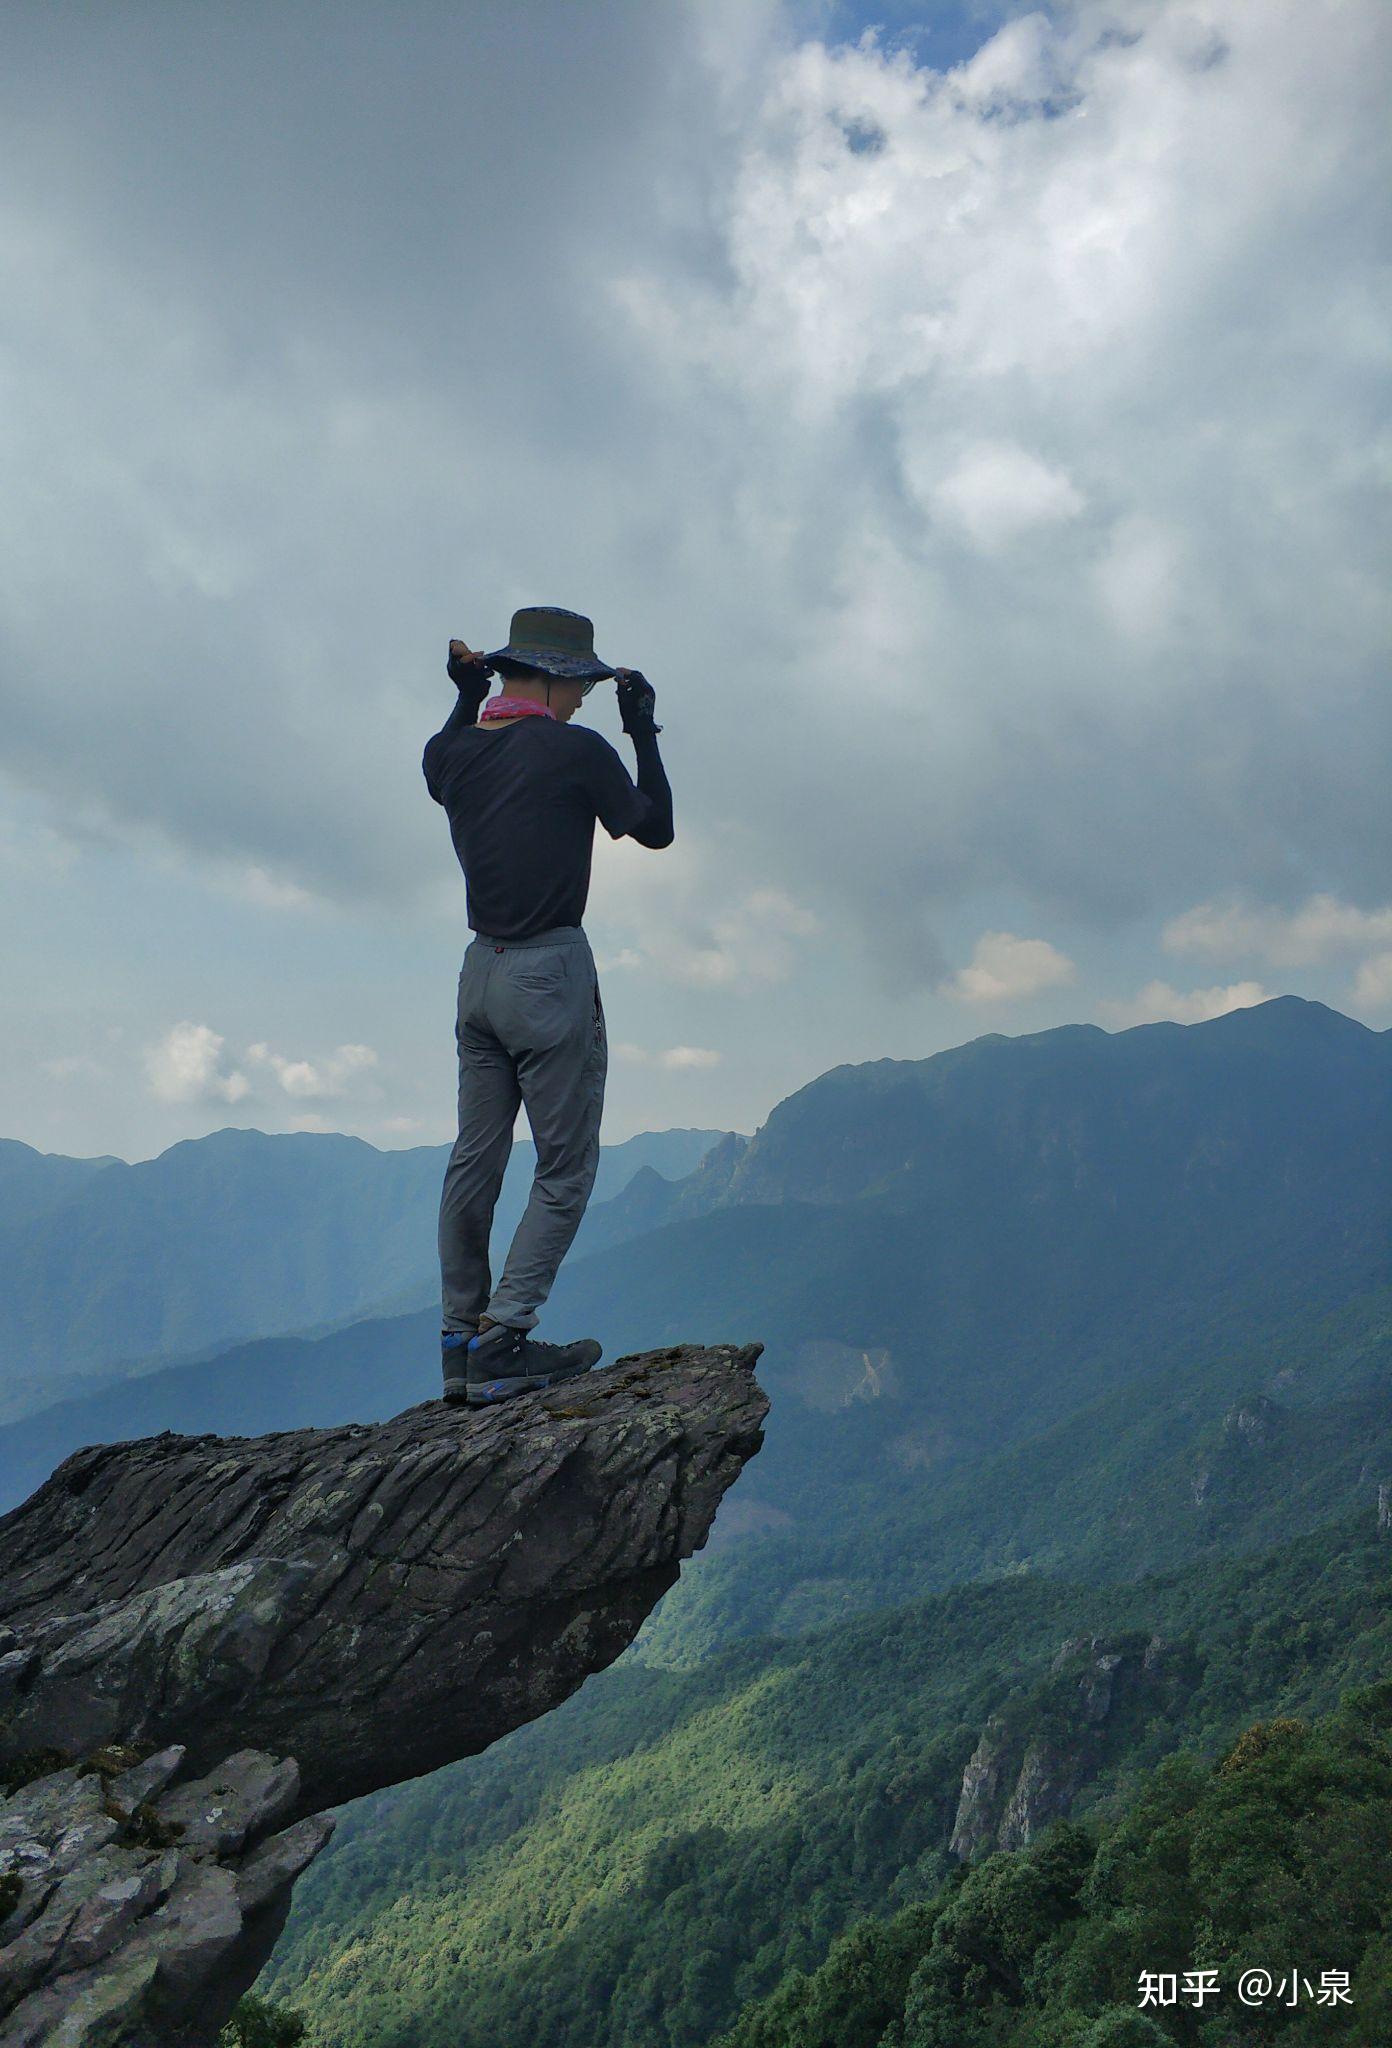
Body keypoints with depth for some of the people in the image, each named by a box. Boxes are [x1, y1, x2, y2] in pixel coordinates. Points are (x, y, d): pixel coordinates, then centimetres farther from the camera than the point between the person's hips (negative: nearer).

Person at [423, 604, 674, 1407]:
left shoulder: (452, 753, 5)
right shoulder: (578, 751, -11)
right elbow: (656, 828, 3)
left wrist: (467, 698, 22)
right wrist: (644, 730, 10)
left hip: (481, 970, 7)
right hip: (552, 972, -7)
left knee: (475, 1160, 12)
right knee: (566, 1169, 1)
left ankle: (460, 1342, 18)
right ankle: (501, 1345, -3)